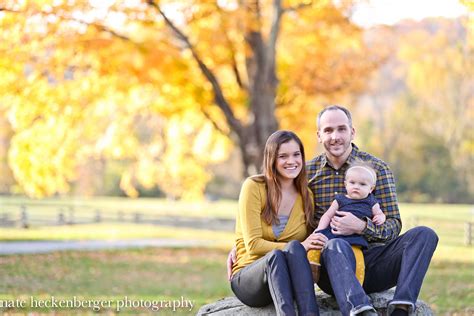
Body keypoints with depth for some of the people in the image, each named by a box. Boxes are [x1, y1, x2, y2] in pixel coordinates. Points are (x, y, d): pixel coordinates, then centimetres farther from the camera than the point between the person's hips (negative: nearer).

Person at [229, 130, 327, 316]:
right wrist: (299, 247, -20)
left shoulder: (307, 196, 10)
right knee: (275, 256, -37)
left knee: (294, 248, -32)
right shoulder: (253, 187, -4)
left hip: (283, 280, 3)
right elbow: (253, 244, -10)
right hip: (247, 278, -3)